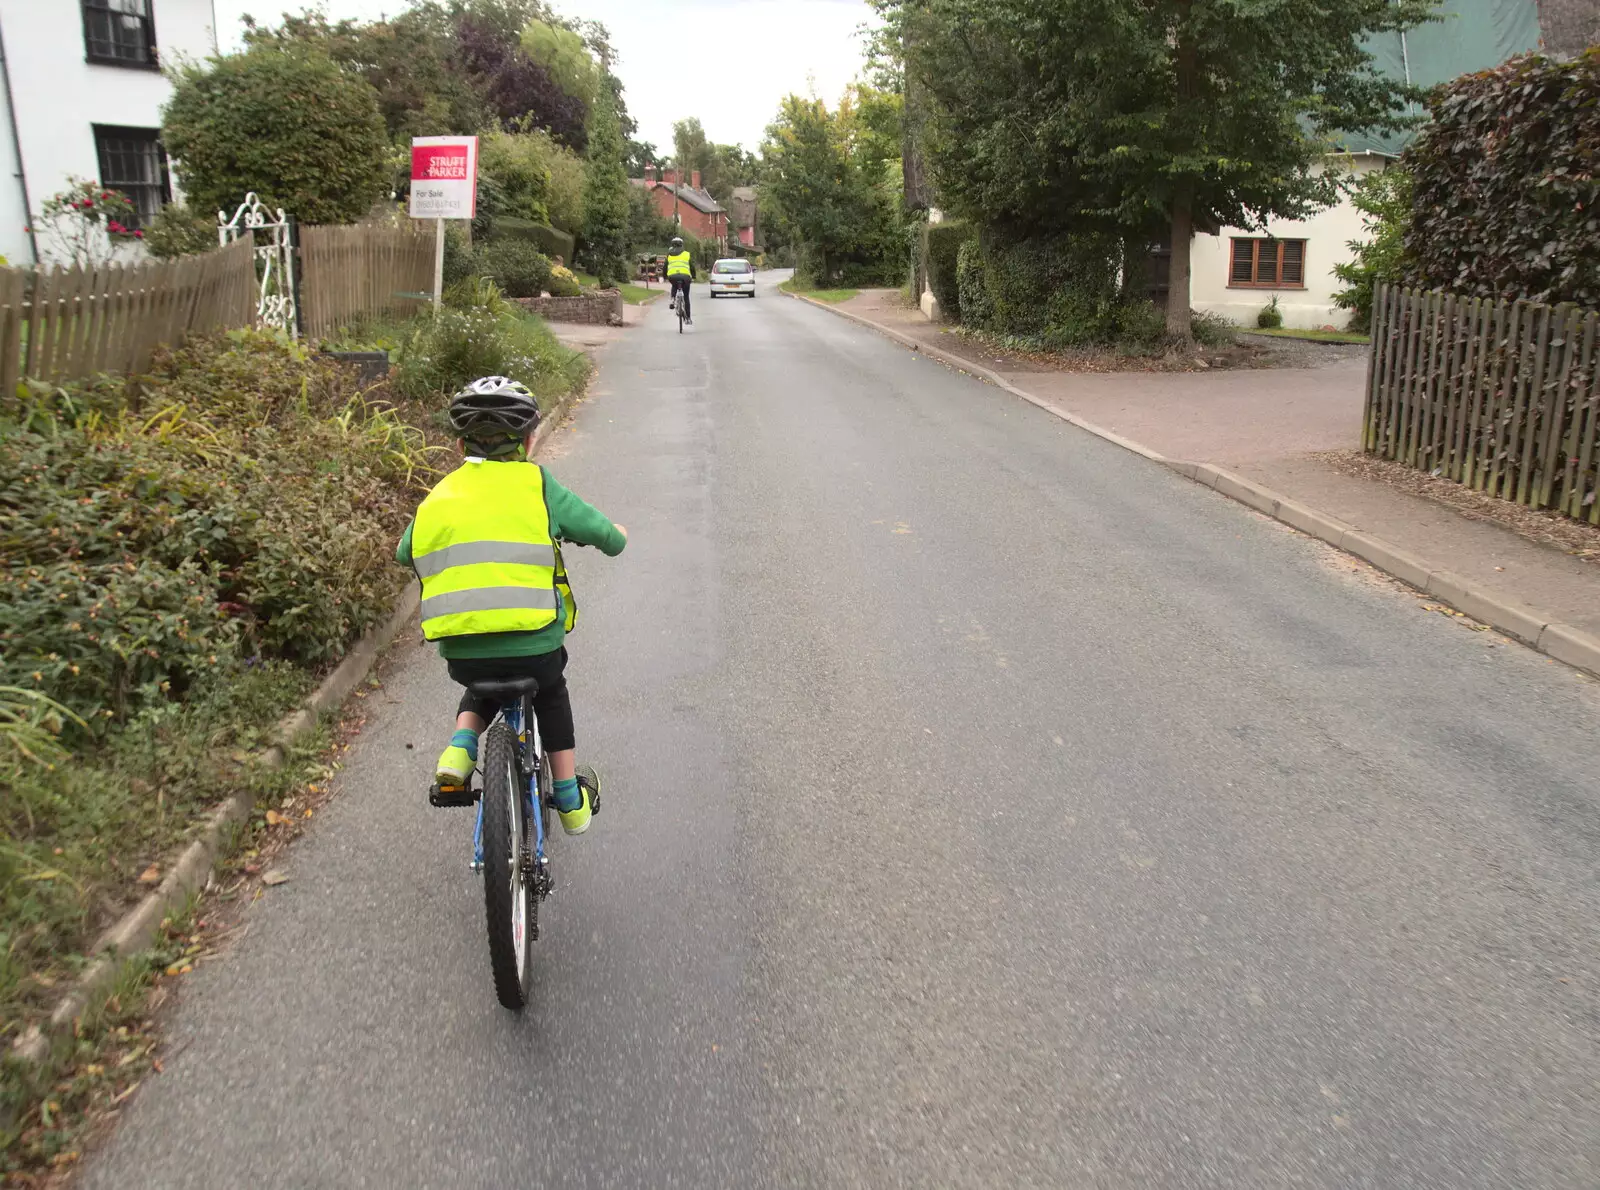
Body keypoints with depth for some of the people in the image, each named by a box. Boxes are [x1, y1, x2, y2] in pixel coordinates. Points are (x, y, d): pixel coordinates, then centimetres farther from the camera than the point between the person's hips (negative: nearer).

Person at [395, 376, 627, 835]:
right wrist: (617, 534, 25)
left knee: (484, 685, 37)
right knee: (550, 693, 31)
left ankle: (459, 749, 11)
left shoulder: (438, 496, 9)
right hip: (533, 646, -2)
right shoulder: (536, 484, -1)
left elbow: (404, 554, 25)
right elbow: (610, 539, 1)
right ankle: (571, 800, 36)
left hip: (460, 653, 3)